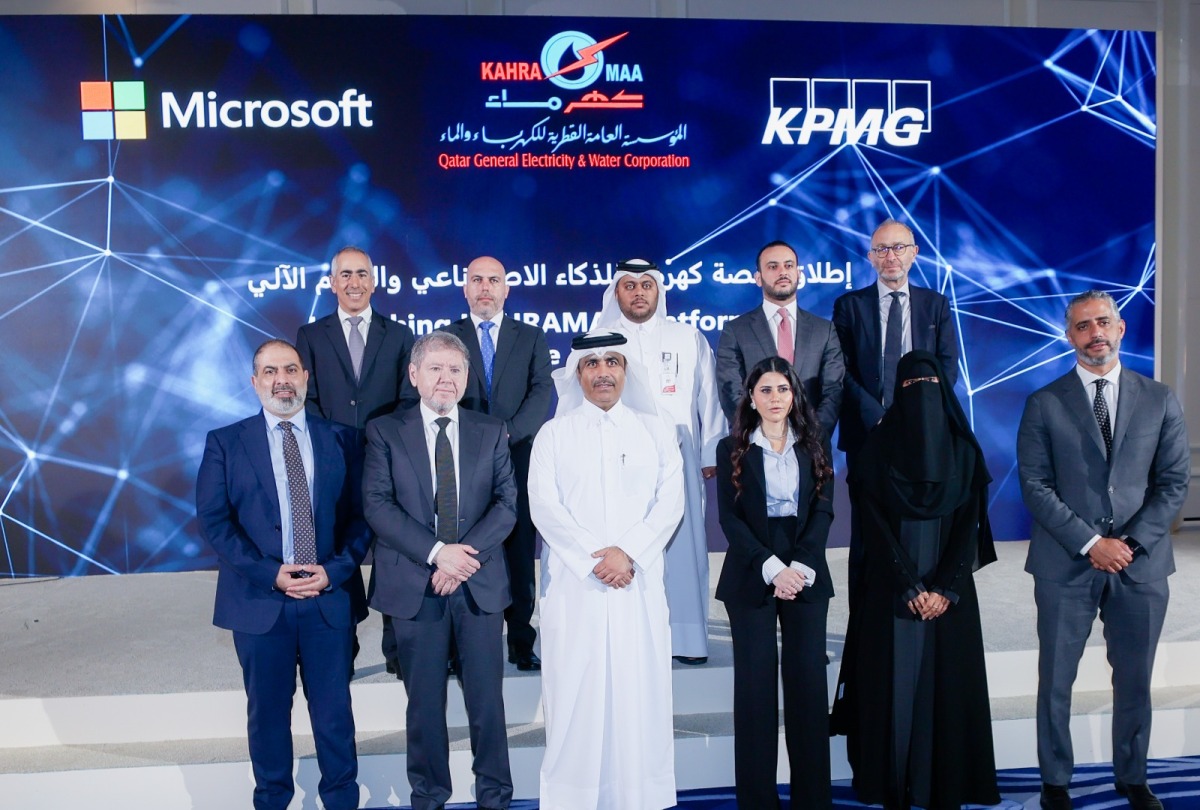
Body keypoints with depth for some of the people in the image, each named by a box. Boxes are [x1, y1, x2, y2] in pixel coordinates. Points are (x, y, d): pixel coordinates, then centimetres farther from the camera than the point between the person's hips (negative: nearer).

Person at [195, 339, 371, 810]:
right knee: (268, 710, 13)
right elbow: (212, 520, -5)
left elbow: (360, 515, 3)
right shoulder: (225, 443, 2)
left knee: (333, 709, 9)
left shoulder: (341, 441, 5)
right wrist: (270, 574, -14)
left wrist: (335, 570, -12)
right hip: (260, 599, 0)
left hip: (331, 597, 1)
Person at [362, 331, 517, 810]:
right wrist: (436, 552, -17)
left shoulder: (491, 432, 8)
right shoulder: (385, 432, 3)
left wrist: (468, 552, -15)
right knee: (424, 699, 10)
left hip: (479, 582, 1)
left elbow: (507, 502, 0)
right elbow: (377, 504, -8)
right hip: (414, 584, -1)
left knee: (486, 696, 7)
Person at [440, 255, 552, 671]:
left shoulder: (531, 337, 12)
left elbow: (542, 392, 0)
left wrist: (508, 432, -14)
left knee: (520, 554, 2)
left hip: (517, 461, 0)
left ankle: (521, 641, 10)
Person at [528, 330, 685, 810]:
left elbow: (670, 502, 1)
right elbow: (544, 505, -2)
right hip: (573, 585, -1)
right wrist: (592, 558, -12)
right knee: (576, 693, 0)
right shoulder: (554, 434, 9)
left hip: (638, 583, 1)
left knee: (639, 690, 2)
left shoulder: (657, 431, 11)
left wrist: (628, 553, -12)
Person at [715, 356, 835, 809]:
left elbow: (823, 509, 3)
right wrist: (772, 568, -14)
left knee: (808, 682, 1)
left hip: (807, 574, 2)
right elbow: (730, 518, -2)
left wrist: (801, 566, -12)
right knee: (755, 683, 0)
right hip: (752, 577, -1)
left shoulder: (814, 445, 10)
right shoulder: (732, 449, 4)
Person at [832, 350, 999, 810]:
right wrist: (911, 587, -11)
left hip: (950, 590, 2)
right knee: (895, 683, 1)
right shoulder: (878, 448, -1)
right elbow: (875, 525, -6)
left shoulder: (964, 449, 4)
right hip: (892, 590, -1)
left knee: (947, 684, 4)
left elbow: (970, 524, 0)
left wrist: (946, 588, -10)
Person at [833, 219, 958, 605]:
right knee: (866, 536, 2)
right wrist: (877, 418, -12)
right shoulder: (849, 305, 6)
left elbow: (947, 369, 5)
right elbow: (843, 372, -1)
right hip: (867, 434, -1)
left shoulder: (936, 305, 12)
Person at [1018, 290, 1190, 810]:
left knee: (1135, 681, 13)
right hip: (1066, 566, -1)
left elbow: (1174, 481, 2)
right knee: (1056, 681, 7)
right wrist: (1090, 543, -13)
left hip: (1140, 564, 2)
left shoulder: (1159, 400, 6)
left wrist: (1131, 543, -10)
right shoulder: (1044, 404, 0)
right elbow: (1035, 485, -5)